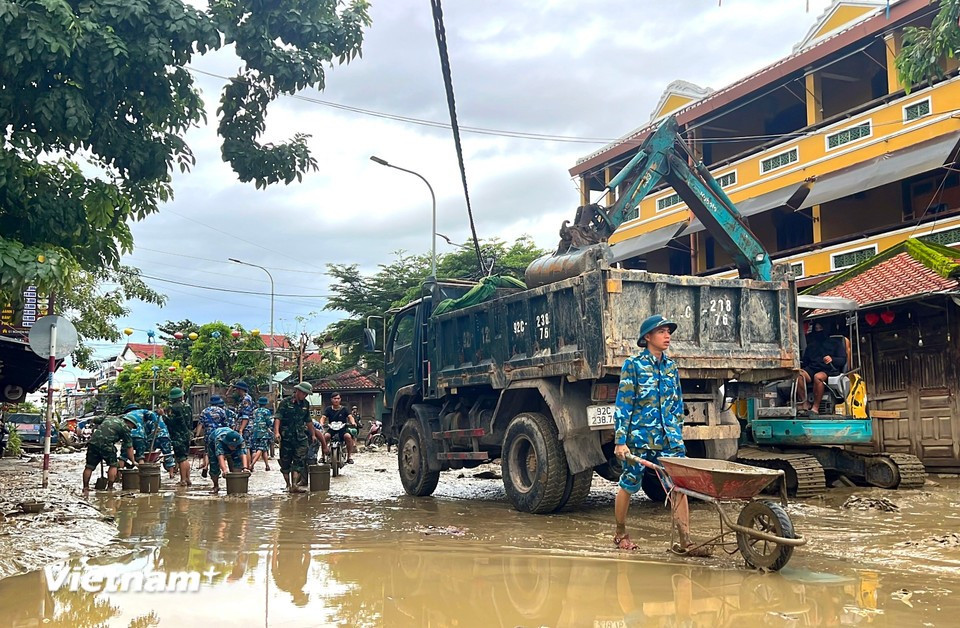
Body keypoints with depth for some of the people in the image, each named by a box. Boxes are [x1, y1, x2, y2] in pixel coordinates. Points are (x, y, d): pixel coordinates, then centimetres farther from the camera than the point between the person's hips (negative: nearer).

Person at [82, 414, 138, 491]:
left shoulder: (109, 418, 27)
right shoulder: (125, 427, 9)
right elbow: (129, 447, 9)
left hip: (93, 441, 6)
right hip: (106, 444, -6)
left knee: (89, 466, 11)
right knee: (113, 465, 8)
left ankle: (85, 487, 15)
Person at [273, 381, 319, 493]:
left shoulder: (305, 404, 12)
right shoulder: (285, 402, -4)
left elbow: (308, 421, 23)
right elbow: (277, 418, -12)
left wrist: (313, 434, 25)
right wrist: (276, 432, -25)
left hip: (301, 437, 4)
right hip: (286, 437, -4)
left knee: (299, 461, -7)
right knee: (285, 462, 4)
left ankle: (294, 485, -11)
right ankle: (288, 485, 16)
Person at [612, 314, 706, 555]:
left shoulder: (671, 367, 11)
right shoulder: (633, 365, -5)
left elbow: (678, 404, 17)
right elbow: (623, 404, -7)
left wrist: (678, 436, 14)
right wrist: (620, 441, -12)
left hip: (669, 438, 4)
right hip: (639, 437, -4)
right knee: (629, 486, 8)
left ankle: (685, 542, -5)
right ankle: (620, 533, 27)